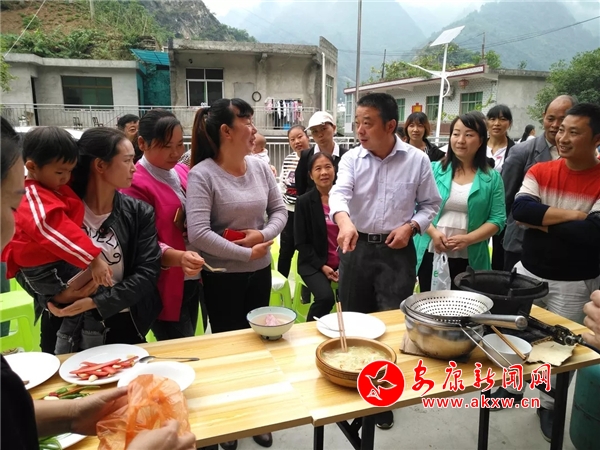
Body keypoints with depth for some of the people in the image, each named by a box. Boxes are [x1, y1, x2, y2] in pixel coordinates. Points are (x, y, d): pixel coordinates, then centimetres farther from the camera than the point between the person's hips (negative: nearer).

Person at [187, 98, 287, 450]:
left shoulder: (260, 167, 0)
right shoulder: (202, 174, -17)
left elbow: (280, 210, 5)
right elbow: (198, 233, -24)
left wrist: (265, 234, -16)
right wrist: (246, 253, -20)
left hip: (260, 272, 5)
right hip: (222, 277, -5)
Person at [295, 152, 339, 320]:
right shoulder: (304, 201, -4)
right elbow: (301, 243, -3)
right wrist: (322, 266, -12)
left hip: (344, 262, 2)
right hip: (314, 264, -2)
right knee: (326, 297, -26)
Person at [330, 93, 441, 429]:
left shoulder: (417, 160, -4)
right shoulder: (351, 159, -3)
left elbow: (431, 204, 5)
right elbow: (339, 193, -20)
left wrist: (411, 226, -13)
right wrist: (344, 222, -41)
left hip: (397, 252, -1)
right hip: (357, 248, 2)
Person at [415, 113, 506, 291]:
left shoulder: (492, 178, 4)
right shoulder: (435, 170, 4)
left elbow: (497, 219, -1)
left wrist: (468, 239, -16)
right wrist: (433, 232, -15)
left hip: (469, 260, 0)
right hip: (431, 254, 0)